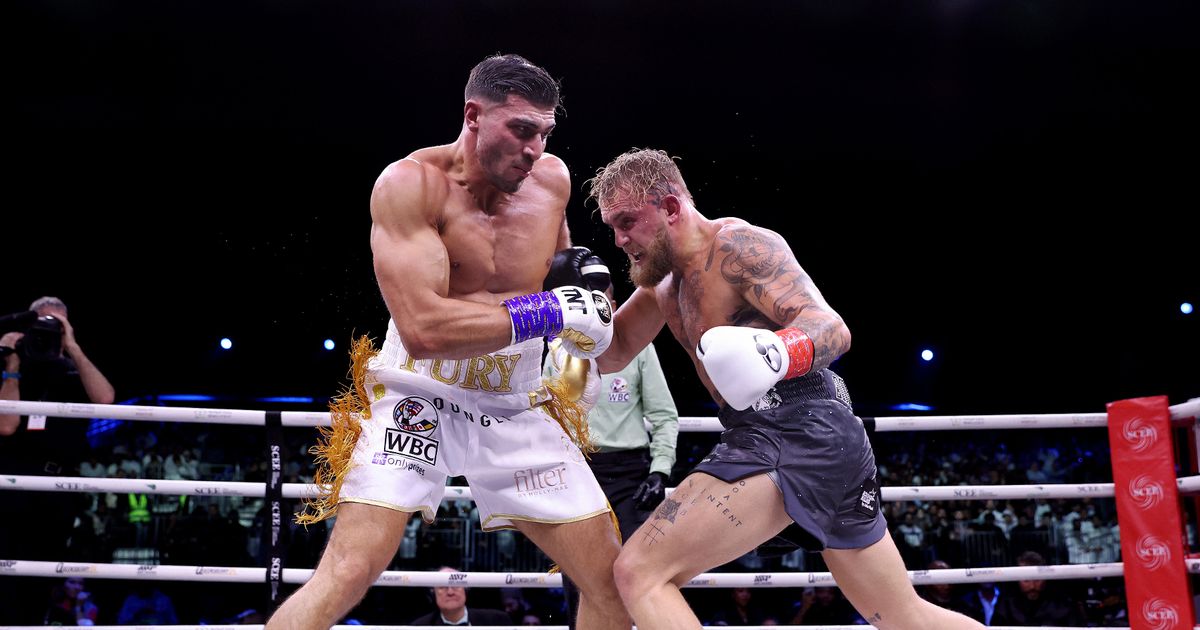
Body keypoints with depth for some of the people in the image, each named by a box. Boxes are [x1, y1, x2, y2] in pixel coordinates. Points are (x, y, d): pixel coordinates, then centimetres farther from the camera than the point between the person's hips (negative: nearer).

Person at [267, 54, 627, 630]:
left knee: (613, 580, 5)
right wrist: (551, 313, -27)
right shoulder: (409, 184, -18)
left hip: (516, 409, 5)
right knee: (347, 574, -21)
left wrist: (587, 284, 2)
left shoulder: (552, 179, -1)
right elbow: (422, 328, -30)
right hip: (420, 400, -5)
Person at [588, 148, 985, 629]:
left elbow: (831, 328, -16)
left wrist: (778, 353, -38)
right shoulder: (663, 281, 20)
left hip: (796, 432, -11)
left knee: (639, 574, -16)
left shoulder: (737, 245, -7)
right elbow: (611, 355, 24)